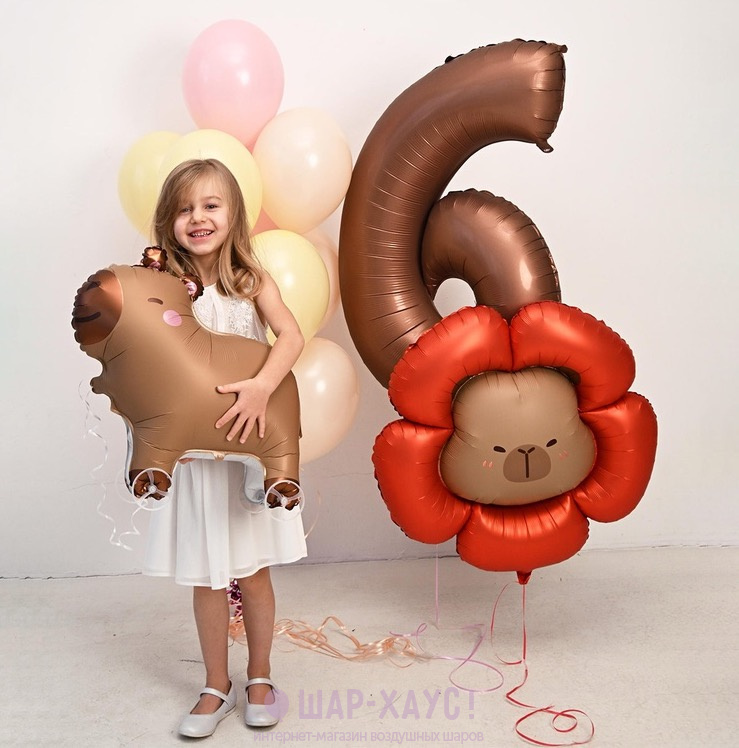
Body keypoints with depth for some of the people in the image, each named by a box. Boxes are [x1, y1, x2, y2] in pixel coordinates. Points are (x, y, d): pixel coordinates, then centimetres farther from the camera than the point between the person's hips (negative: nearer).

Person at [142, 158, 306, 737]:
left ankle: (259, 678, 33)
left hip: (251, 452, -1)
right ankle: (217, 686, 32)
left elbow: (292, 336, -21)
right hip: (193, 454, 1)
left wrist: (262, 387, -36)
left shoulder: (252, 281, -5)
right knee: (207, 579, 12)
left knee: (253, 573, 11)